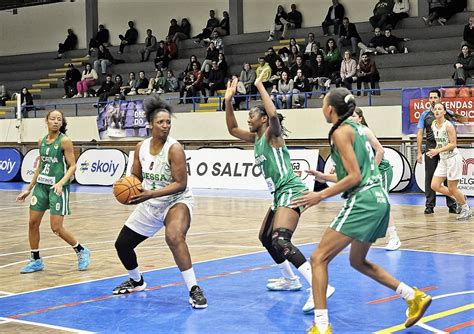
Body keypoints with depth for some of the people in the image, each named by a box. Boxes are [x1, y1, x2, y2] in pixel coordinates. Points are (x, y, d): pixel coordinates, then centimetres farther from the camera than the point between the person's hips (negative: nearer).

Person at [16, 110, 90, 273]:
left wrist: (61, 182, -26)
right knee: (33, 223, 3)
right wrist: (29, 189, 18)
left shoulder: (65, 141, -10)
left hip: (58, 187, -6)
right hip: (41, 185, 6)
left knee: (56, 228, -7)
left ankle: (82, 251, 14)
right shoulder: (42, 141, 8)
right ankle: (36, 260, 17)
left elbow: (72, 166, -11)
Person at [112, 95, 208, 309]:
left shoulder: (174, 149, -20)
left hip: (177, 201, -7)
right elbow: (136, 177, 9)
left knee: (174, 237, -37)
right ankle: (136, 281, 41)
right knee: (122, 244, 12)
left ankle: (194, 290, -30)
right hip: (150, 204, 7)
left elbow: (180, 184, -23)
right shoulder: (141, 147, -3)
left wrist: (151, 194, -31)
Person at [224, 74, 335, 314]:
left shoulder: (272, 134, -8)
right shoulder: (255, 139, 16)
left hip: (291, 191, -10)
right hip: (279, 195, 10)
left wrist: (260, 86, -20)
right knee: (266, 238, 21)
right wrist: (228, 101, 9)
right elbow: (232, 129, 20)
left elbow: (273, 114, -29)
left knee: (280, 241, -26)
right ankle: (290, 280, 36)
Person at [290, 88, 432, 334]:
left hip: (362, 201, -10)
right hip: (378, 199, 10)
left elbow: (354, 176, -15)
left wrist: (321, 195, -14)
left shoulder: (341, 131, -9)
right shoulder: (355, 127, 18)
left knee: (319, 258, -7)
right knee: (358, 261, 24)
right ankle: (414, 297, 22)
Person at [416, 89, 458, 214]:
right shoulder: (425, 115, 7)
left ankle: (452, 205, 7)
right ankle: (430, 205, 8)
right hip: (431, 147, 1)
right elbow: (420, 133, 6)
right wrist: (419, 152, -1)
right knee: (430, 177, 2)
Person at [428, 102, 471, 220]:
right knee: (435, 186, 1)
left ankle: (466, 210, 20)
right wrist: (435, 151, 10)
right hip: (443, 159, 8)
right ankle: (460, 198, 19)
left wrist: (438, 150, -23)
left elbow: (453, 144, -17)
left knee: (452, 188, -2)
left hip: (453, 157, -8)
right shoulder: (433, 125, 6)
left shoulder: (448, 125, -15)